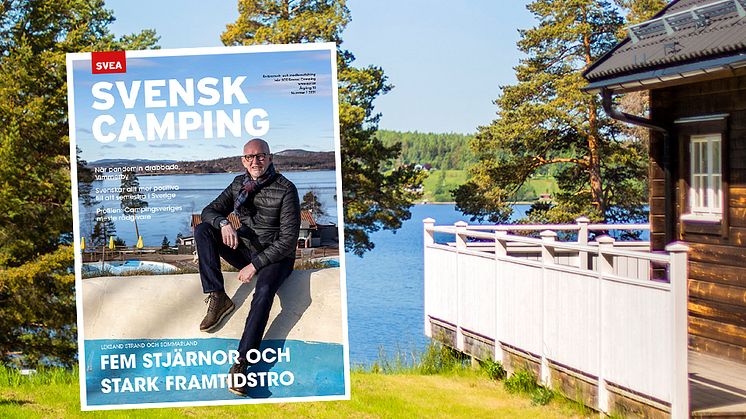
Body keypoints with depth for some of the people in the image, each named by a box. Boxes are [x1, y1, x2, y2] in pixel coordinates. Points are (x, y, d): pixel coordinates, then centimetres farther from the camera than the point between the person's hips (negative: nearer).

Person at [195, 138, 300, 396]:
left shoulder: (285, 190, -15)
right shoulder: (239, 184, 2)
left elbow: (288, 240, -18)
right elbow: (209, 211, 4)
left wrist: (255, 265, -21)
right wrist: (223, 222, -21)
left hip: (275, 257, -6)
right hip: (245, 249, 6)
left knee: (264, 289, -37)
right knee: (202, 229, -13)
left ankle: (241, 362, -43)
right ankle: (217, 298, -19)